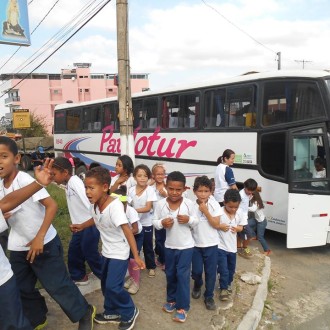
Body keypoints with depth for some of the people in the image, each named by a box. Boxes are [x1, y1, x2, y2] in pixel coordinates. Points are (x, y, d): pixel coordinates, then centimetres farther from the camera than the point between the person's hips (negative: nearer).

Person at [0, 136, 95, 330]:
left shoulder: (26, 180, -23)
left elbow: (52, 205, -28)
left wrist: (39, 238, -29)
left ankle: (84, 313, 25)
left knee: (56, 284, 3)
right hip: (18, 246, 7)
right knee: (22, 288, 19)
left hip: (44, 243, -7)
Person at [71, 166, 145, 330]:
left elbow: (127, 230, -33)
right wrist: (81, 226, 24)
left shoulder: (114, 205, -32)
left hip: (119, 252, -8)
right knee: (105, 284, 18)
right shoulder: (96, 204, -8)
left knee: (113, 287, -9)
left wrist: (136, 256, -35)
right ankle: (112, 312, 40)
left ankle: (130, 312, 17)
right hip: (107, 251, 8)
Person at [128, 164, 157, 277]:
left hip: (146, 223, -3)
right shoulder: (131, 190, -5)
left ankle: (151, 266, 32)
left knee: (148, 246, 12)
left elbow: (148, 208, -22)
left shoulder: (150, 190, -15)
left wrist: (134, 210, -34)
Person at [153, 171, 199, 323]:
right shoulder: (161, 204, -11)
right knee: (170, 274, 18)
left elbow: (196, 221, -3)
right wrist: (162, 223, -24)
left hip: (186, 246, -2)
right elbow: (155, 222, -3)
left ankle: (182, 307, 18)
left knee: (183, 275, 2)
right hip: (169, 246, 3)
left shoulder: (188, 203, -13)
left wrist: (189, 220, -23)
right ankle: (171, 299, 40)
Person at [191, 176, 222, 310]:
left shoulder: (214, 205, -10)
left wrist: (205, 211, -22)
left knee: (211, 272, 7)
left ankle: (209, 297, 26)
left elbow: (216, 224, -14)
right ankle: (197, 286, 43)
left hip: (211, 244, 0)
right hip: (196, 244, 1)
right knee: (196, 271, 10)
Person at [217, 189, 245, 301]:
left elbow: (241, 227, 4)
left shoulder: (240, 213, -6)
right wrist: (220, 226, -28)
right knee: (223, 270, -2)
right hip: (220, 246, -5)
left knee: (231, 268, 23)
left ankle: (229, 283, 47)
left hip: (232, 246, 5)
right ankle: (223, 288, 20)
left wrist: (237, 228, -17)